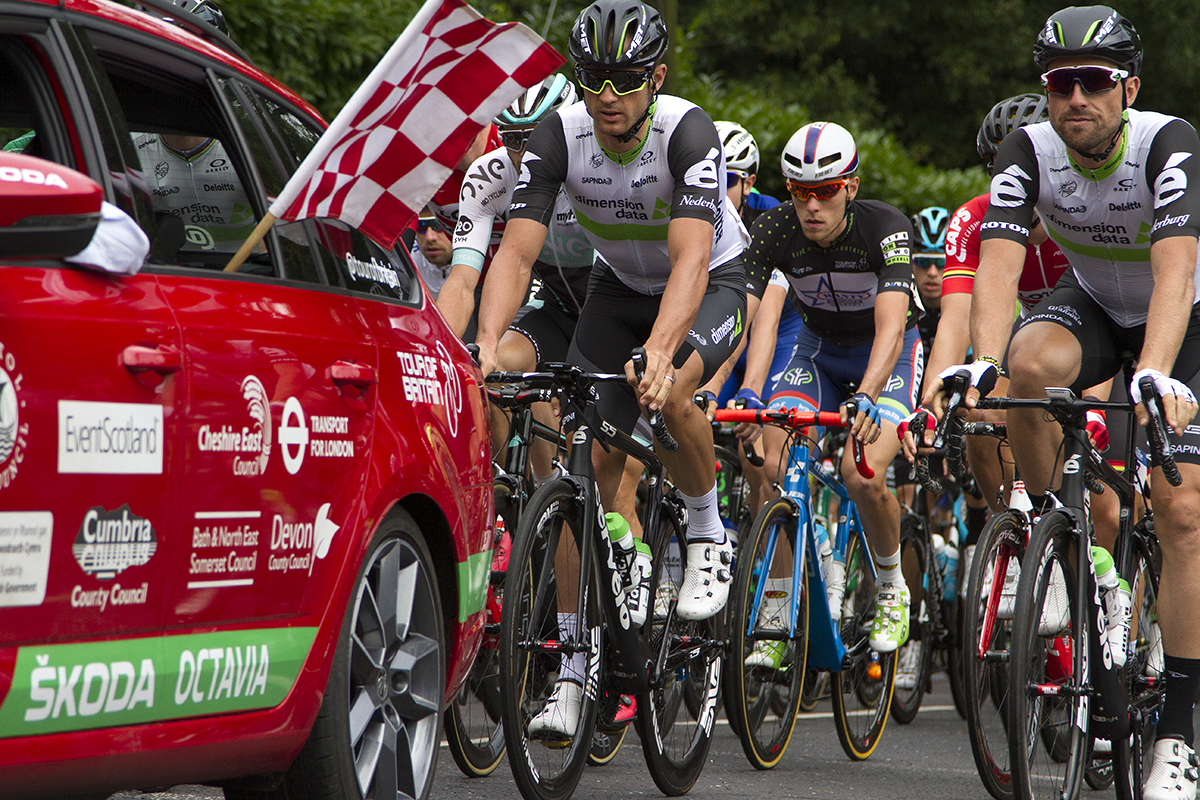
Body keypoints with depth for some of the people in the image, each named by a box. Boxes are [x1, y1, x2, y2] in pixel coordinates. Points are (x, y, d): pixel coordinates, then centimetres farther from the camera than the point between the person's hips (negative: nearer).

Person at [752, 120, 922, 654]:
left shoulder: (886, 229, -30)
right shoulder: (775, 231, -22)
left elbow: (890, 325, -41)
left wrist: (866, 396, -58)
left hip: (888, 353, -3)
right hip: (819, 348, 3)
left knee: (864, 476, -25)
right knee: (772, 468, -19)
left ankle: (892, 589, 3)